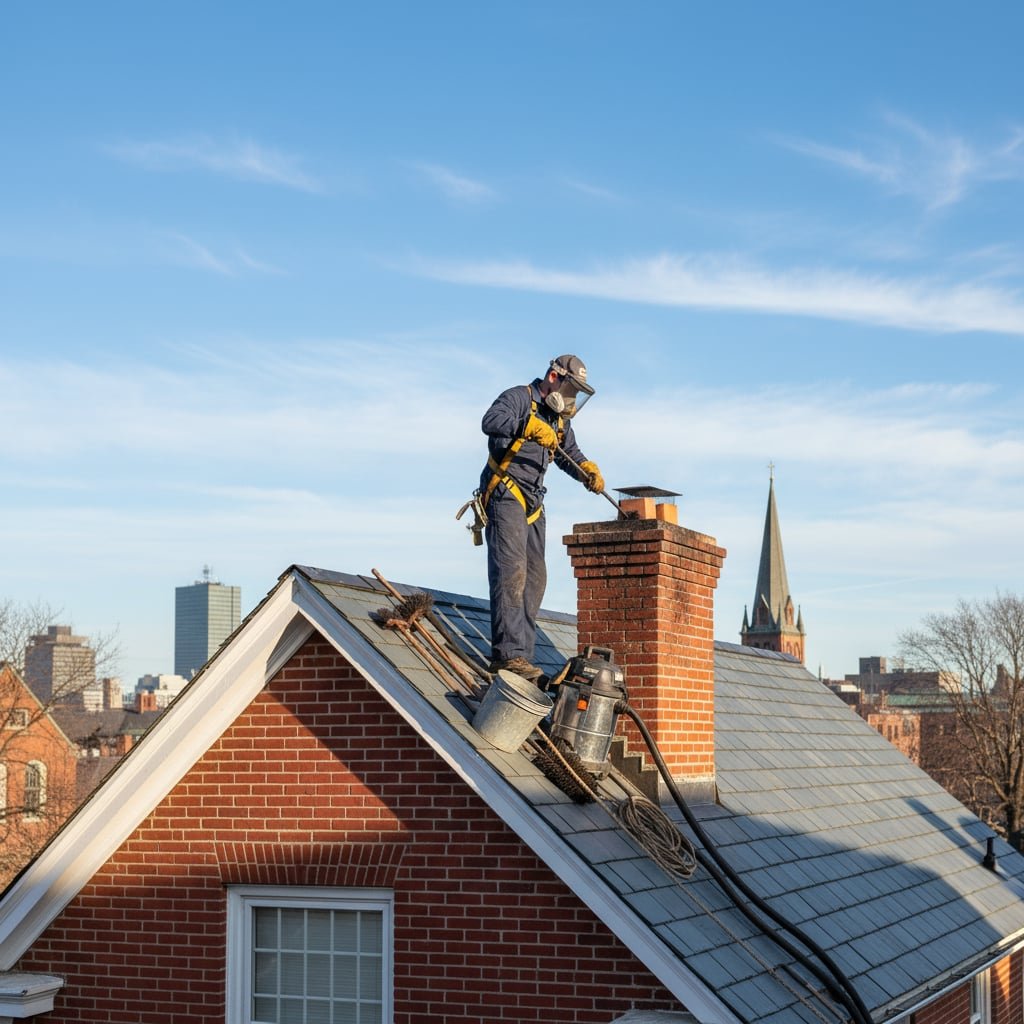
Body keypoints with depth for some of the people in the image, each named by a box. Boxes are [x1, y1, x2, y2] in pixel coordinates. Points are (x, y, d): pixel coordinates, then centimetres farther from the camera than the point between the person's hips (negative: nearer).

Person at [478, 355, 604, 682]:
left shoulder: (560, 419, 19)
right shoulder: (519, 398, -7)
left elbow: (569, 454, 25)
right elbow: (491, 420, -26)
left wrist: (588, 470, 4)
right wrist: (530, 426, -36)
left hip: (532, 503, 10)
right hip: (505, 495, -10)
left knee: (534, 577, 5)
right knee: (511, 571, -20)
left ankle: (520, 654, 7)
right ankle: (508, 652, -27)